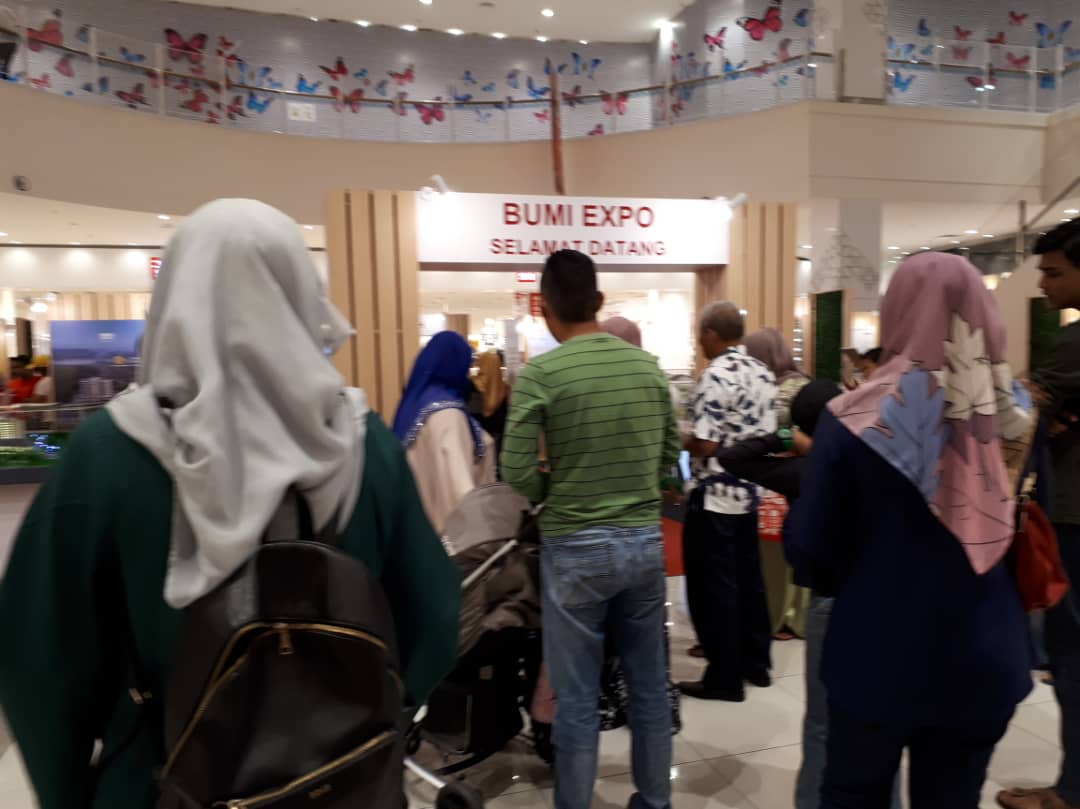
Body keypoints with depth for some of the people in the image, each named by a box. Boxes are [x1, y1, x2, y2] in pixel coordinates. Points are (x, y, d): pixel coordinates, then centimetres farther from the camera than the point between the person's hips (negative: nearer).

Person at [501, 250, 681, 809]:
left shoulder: (540, 373, -13)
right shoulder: (648, 365, 1)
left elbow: (516, 472, -15)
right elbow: (670, 454, 9)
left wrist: (556, 493, 4)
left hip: (576, 548, -4)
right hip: (645, 540, 5)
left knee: (577, 698, 10)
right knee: (649, 686, 18)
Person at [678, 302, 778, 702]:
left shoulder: (716, 375, -18)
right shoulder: (763, 373, 7)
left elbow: (704, 444, -22)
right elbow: (766, 433, 12)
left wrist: (680, 441, -3)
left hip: (714, 497, -9)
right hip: (749, 492, 9)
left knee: (713, 587, 2)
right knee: (748, 579, 18)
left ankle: (724, 677, 12)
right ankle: (756, 663, 30)